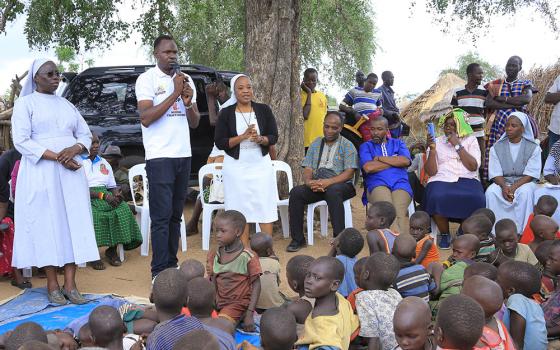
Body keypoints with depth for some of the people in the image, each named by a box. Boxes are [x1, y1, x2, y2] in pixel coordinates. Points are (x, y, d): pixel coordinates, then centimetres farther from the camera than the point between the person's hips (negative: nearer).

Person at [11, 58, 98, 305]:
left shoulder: (67, 105, 17)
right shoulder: (25, 103, 2)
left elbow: (85, 134, 15)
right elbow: (21, 141, -9)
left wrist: (74, 150, -9)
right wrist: (56, 157, -17)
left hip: (71, 172, 5)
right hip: (40, 173, -4)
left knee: (74, 224, -2)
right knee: (47, 225, -3)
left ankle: (70, 284, 1)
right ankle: (52, 285, 3)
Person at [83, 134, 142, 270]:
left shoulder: (104, 163, 23)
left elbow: (112, 186, 20)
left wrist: (117, 194, -5)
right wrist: (102, 195, -19)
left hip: (105, 195, 5)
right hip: (85, 198, -5)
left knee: (123, 208, -23)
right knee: (93, 213, -36)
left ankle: (112, 249, -13)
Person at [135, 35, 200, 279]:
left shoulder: (186, 80, 15)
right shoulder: (147, 79, -3)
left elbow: (195, 123, 15)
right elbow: (146, 118, -14)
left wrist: (189, 102, -5)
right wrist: (175, 94, -15)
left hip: (184, 155, 6)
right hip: (160, 156, -6)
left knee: (176, 215, 9)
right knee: (161, 217, -7)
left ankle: (172, 264, 16)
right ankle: (159, 272, -2)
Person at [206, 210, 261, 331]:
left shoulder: (248, 257, -12)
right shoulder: (215, 256, 3)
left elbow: (256, 285, -10)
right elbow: (213, 284, 9)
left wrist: (250, 314, -14)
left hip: (238, 304, -7)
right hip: (219, 303, 7)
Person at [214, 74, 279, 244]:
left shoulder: (264, 110, 3)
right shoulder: (226, 113, -1)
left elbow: (274, 137, 4)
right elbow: (219, 142, -5)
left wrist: (260, 139, -17)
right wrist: (243, 137, -16)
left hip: (261, 165, 1)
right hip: (236, 167, -1)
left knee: (265, 207, 0)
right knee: (240, 210, 2)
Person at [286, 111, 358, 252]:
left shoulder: (347, 145, 5)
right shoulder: (316, 144, 19)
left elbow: (349, 172, -7)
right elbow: (307, 169, 11)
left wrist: (328, 182, -21)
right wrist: (308, 181, -13)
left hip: (340, 184, -4)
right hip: (316, 185, 4)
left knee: (332, 192, -38)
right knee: (296, 192, -23)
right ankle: (297, 239, -15)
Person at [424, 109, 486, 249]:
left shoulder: (471, 140, 16)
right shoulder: (437, 142, 16)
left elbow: (473, 166, -1)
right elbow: (431, 172, 5)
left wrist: (457, 145, -4)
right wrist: (432, 149, -8)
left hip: (467, 180, 0)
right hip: (441, 180, 0)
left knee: (475, 199, -34)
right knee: (437, 198, -36)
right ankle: (444, 234, -10)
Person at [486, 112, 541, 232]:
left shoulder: (533, 148, 1)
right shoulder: (497, 148, 6)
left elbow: (530, 174, -8)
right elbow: (495, 173, -1)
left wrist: (514, 187, -23)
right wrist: (504, 186, -22)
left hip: (524, 182, -1)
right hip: (503, 182, 2)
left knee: (525, 192, -36)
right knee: (491, 192, -30)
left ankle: (520, 232, -31)